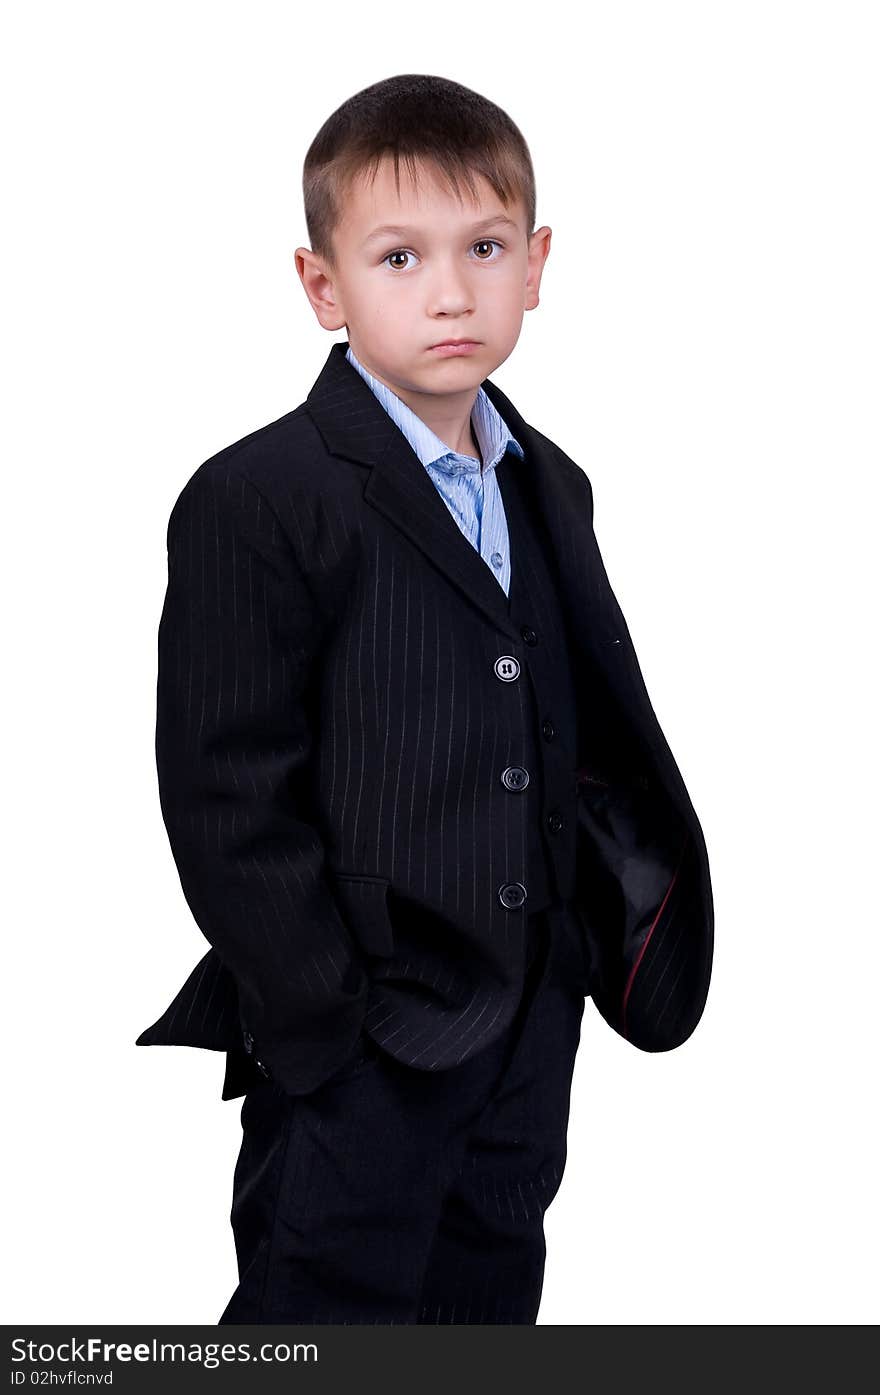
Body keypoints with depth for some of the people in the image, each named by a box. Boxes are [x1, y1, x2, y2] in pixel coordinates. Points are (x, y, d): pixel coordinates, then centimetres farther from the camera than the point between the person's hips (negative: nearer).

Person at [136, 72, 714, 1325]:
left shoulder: (550, 490, 10)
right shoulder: (256, 503, -13)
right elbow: (229, 798, -15)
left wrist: (614, 899, 6)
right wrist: (327, 1023, -16)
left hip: (530, 1032, 7)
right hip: (353, 1062, -6)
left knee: (491, 1302, 19)